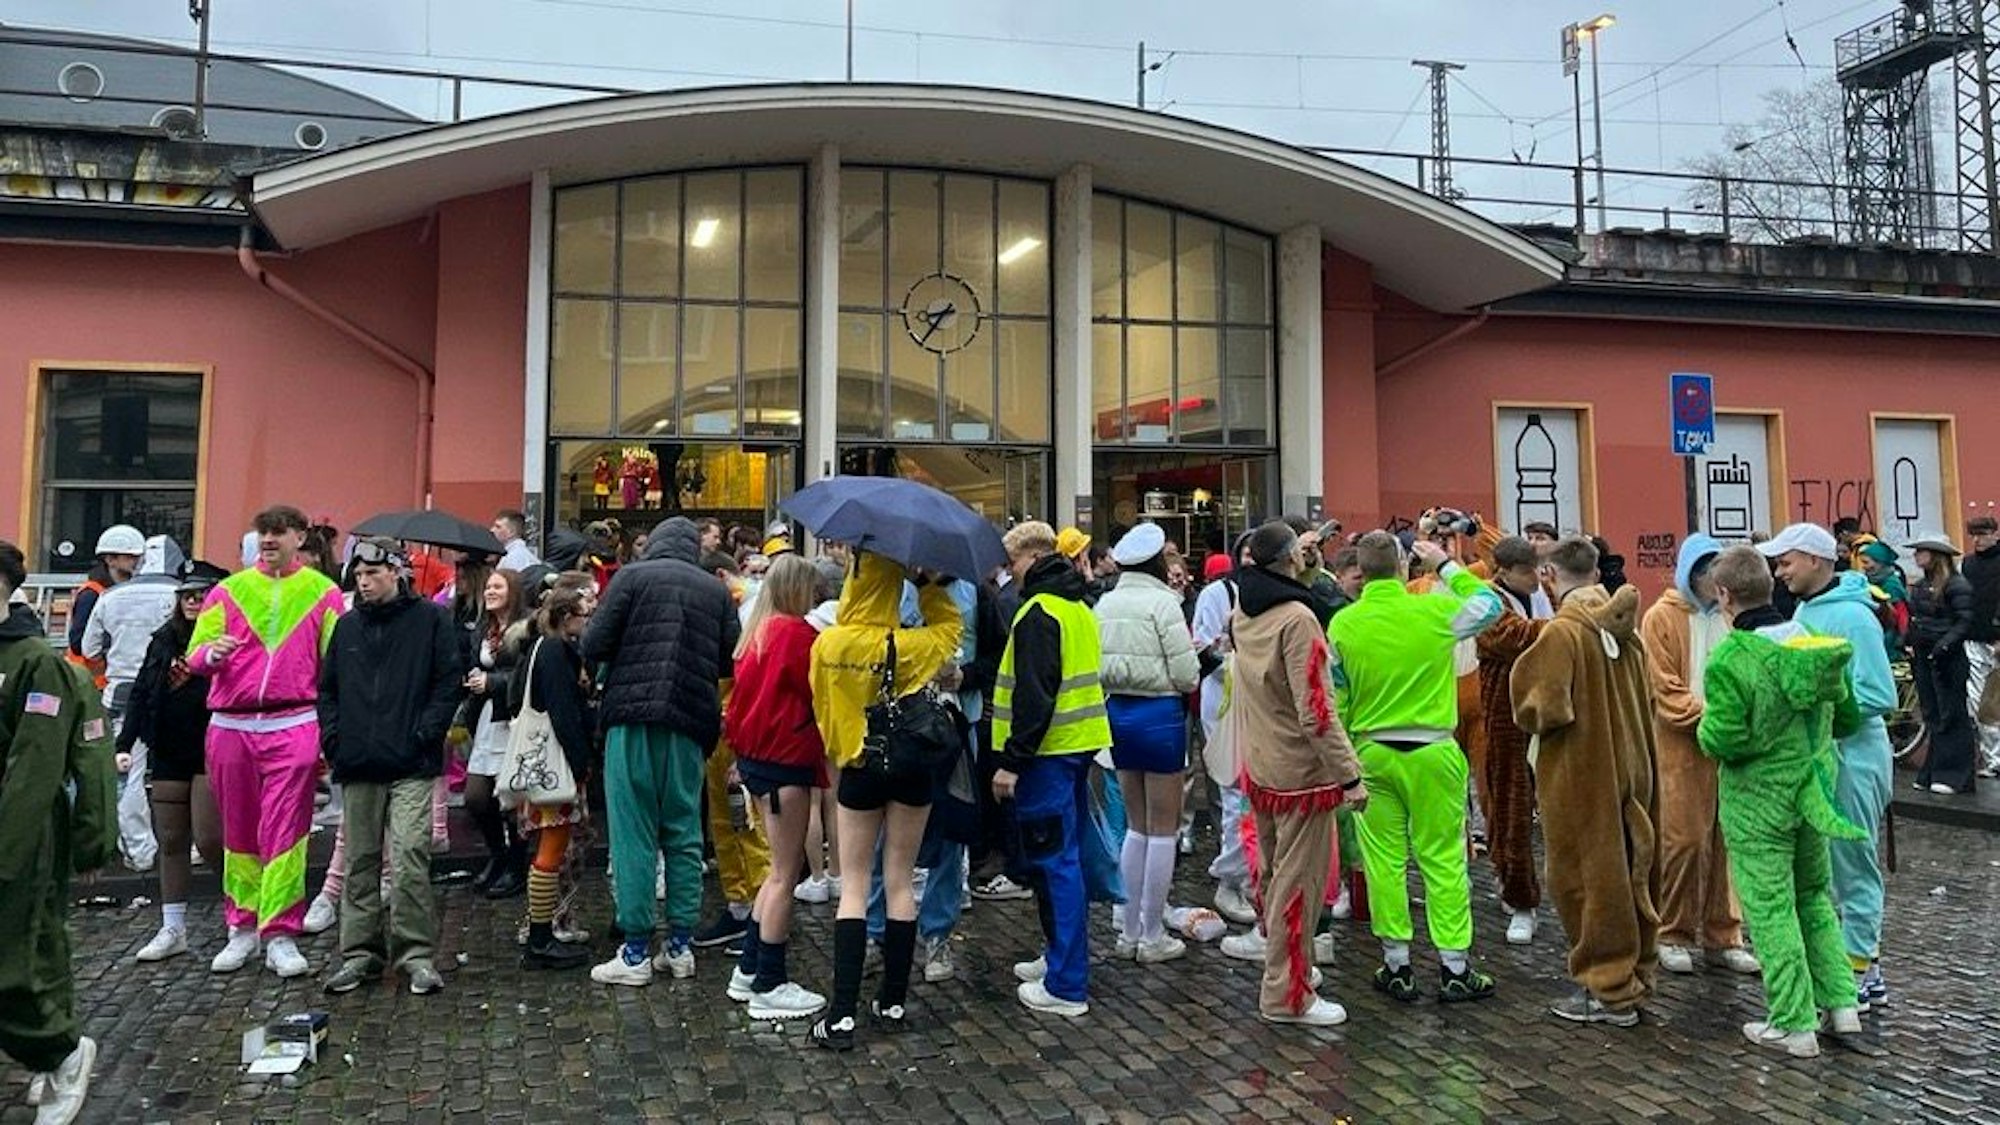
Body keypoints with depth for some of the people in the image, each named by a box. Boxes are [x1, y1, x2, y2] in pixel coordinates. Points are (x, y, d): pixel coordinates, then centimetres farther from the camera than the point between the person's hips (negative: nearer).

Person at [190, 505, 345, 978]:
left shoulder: (322, 593, 6)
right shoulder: (229, 590, 11)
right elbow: (195, 654, 8)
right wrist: (212, 652, -16)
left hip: (293, 727, -3)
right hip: (231, 726, 3)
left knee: (284, 831, -5)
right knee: (238, 832, 11)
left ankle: (280, 935, 0)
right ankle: (243, 928, 22)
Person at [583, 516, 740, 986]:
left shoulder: (633, 576, 0)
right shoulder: (716, 590, 9)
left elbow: (594, 645, -4)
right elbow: (731, 661, 8)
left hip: (634, 717, -3)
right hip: (690, 723, 3)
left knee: (634, 833, 1)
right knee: (684, 833, 12)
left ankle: (636, 952, 4)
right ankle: (681, 945, 16)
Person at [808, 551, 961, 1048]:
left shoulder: (827, 645, -11)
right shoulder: (907, 647, -13)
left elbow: (821, 708, 2)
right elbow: (949, 625, 8)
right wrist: (925, 583, 2)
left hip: (858, 768, 0)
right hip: (911, 766, 0)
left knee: (854, 884, 4)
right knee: (900, 881, 9)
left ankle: (842, 1013, -3)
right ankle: (893, 1001, 16)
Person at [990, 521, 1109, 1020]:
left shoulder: (1038, 613, -16)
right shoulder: (1078, 607, 15)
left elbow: (1033, 695, -23)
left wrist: (1012, 760, -20)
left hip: (1049, 751, -10)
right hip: (1080, 742, 10)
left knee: (1052, 861, -5)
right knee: (1065, 854, 18)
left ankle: (1066, 986, -1)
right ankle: (1062, 956, 30)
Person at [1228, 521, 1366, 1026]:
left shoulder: (1243, 615, 4)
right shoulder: (1297, 618, -20)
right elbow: (1315, 709, -23)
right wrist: (1349, 775, -19)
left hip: (1259, 766, 8)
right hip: (1301, 770, -8)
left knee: (1274, 872, 21)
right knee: (1299, 882, 0)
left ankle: (1281, 961, 36)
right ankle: (1287, 995, 8)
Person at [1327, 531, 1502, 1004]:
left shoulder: (1342, 624, -4)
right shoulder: (1437, 610, -10)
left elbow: (1335, 699, 3)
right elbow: (1490, 604, 11)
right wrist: (1446, 565, 17)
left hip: (1371, 752, 2)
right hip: (1432, 752, -2)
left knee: (1385, 860, 8)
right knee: (1443, 859, 6)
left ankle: (1397, 967, 16)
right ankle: (1455, 969, 13)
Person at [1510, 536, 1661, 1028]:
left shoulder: (1562, 632, -18)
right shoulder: (1626, 629, 4)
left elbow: (1545, 709, -21)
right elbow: (1642, 700, 12)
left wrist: (1528, 716, -1)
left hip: (1580, 774, -7)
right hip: (1630, 765, 7)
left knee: (1588, 877, 2)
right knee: (1630, 871, 15)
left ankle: (1609, 990, 9)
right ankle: (1634, 974, 27)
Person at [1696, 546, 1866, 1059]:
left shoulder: (1729, 660, -22)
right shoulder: (1815, 642, -2)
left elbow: (1724, 740, -24)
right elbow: (1847, 717, 7)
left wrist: (1705, 728, -3)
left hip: (1757, 799, -6)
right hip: (1812, 790, 6)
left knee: (1771, 909, 4)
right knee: (1815, 895, 22)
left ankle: (1794, 1024, 10)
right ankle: (1841, 1002, 25)